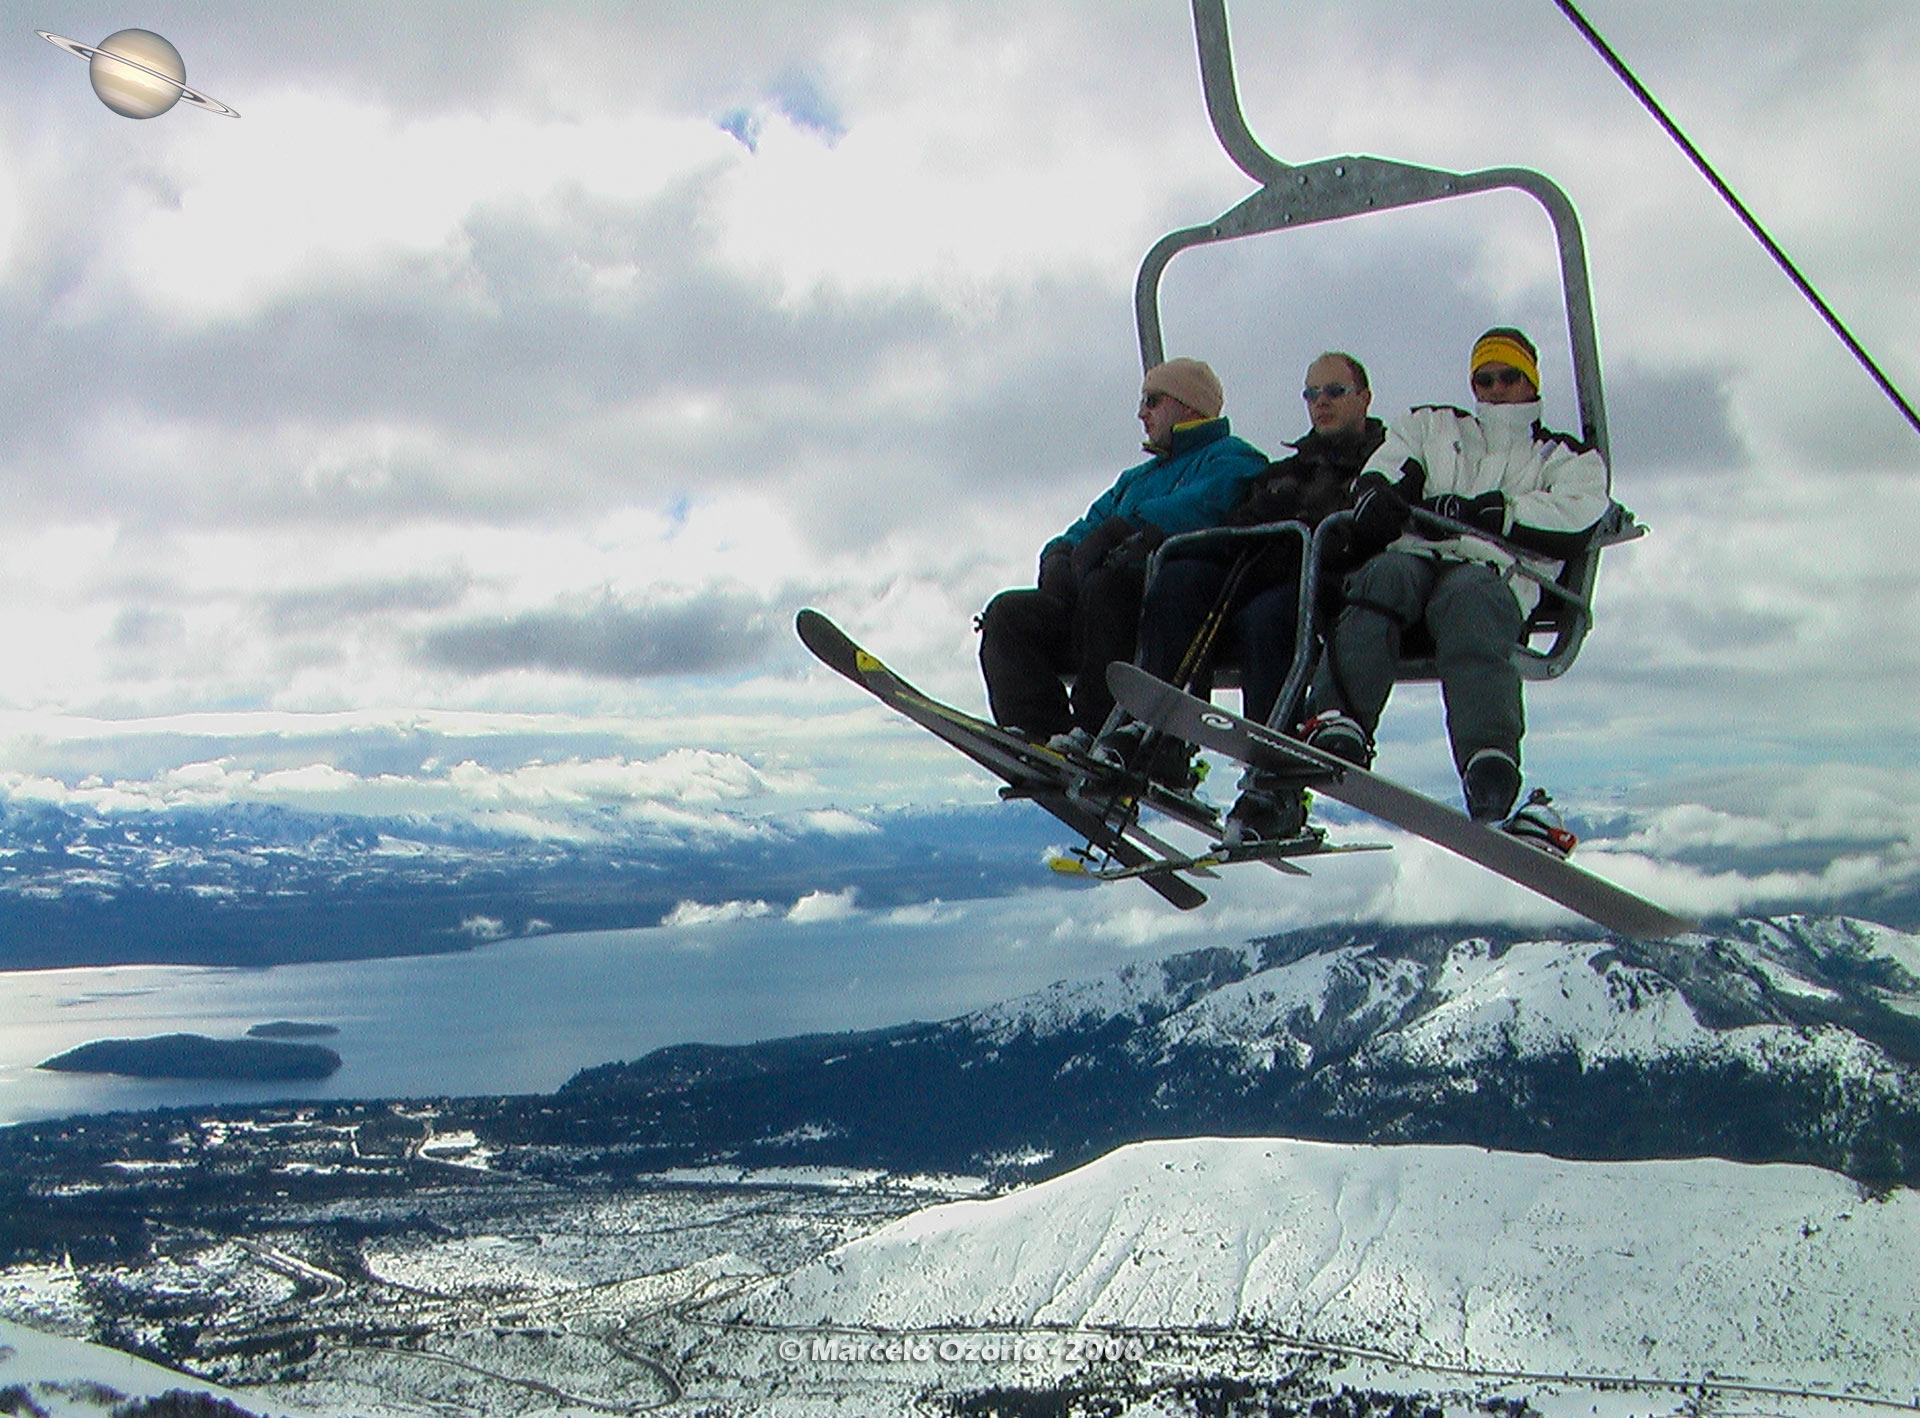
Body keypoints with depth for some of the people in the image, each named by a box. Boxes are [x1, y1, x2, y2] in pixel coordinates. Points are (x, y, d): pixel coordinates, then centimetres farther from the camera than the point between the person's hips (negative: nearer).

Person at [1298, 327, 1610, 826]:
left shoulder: (1568, 457, 29)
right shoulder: (1432, 426, 37)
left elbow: (1575, 521, 7)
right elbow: (1378, 475, 20)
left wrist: (1481, 511, -4)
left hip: (1494, 572, -2)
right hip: (1414, 555, 2)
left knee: (1470, 600, -39)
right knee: (1385, 576, -35)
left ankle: (1490, 759, -61)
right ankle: (1337, 722, -54)